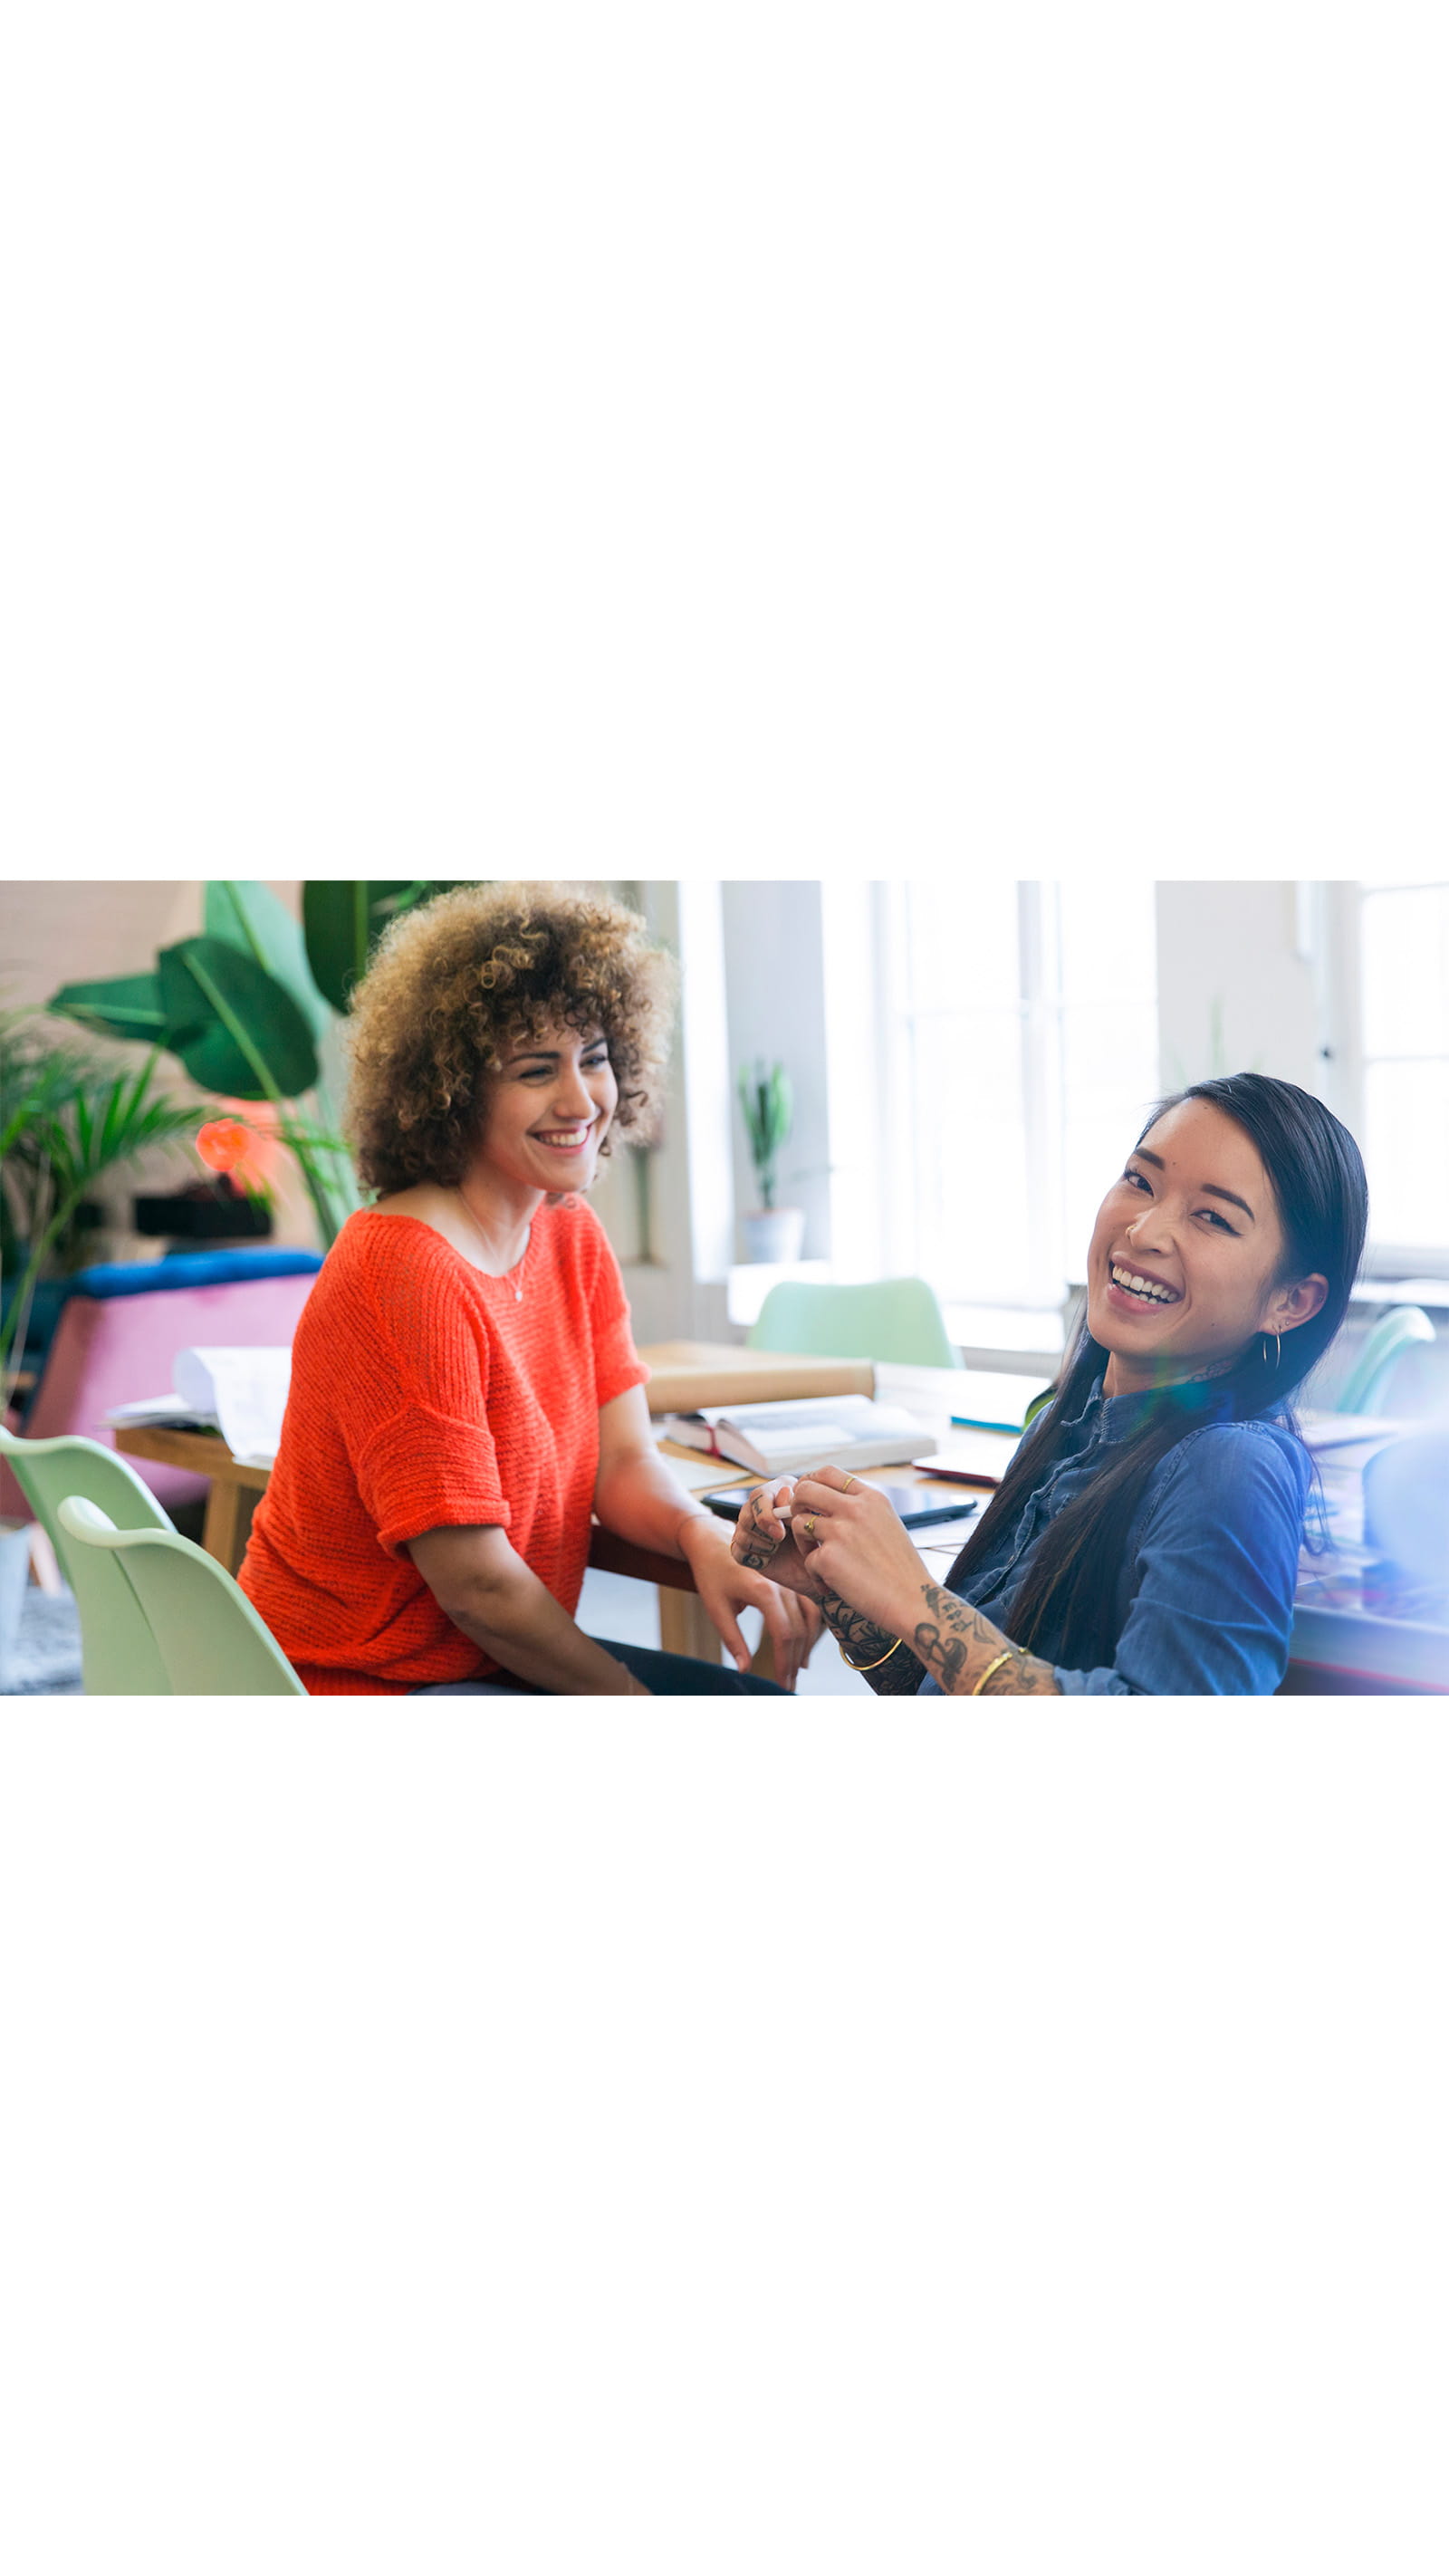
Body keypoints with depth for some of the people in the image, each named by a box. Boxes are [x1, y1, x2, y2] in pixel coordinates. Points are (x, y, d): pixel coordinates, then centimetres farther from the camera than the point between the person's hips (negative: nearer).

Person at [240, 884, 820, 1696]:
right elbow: (475, 1582, -22)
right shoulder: (407, 1274, -24)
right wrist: (642, 1710, -13)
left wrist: (702, 1535, -23)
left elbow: (625, 1461, 0)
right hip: (366, 1689, -9)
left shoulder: (573, 1238, 5)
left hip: (505, 1657, 9)